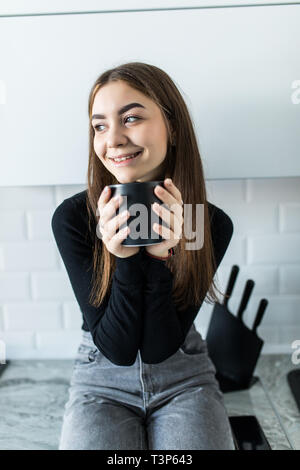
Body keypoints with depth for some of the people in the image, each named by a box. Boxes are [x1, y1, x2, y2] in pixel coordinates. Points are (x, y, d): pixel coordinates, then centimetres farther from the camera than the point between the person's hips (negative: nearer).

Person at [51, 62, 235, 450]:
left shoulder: (213, 224, -15)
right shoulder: (72, 217, -17)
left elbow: (160, 347, -15)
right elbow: (117, 348, -16)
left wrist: (160, 255, -28)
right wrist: (126, 258, -30)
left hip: (184, 377, 1)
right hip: (102, 380, 0)